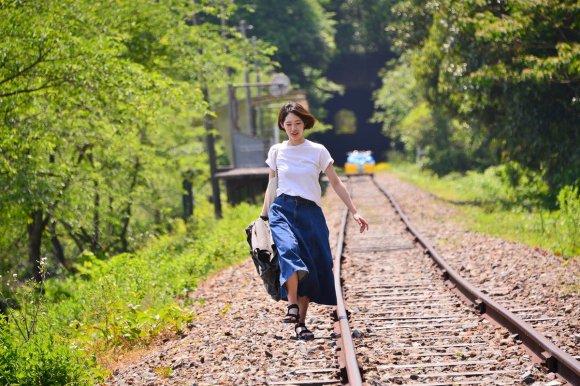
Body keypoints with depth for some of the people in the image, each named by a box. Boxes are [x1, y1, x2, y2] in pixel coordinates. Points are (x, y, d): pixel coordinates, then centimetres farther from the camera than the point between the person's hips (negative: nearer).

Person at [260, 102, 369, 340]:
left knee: (311, 267, -5)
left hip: (310, 212, 0)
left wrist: (354, 212, -3)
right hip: (282, 209, 0)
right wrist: (264, 214, 20)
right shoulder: (276, 151, 8)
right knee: (289, 250, -29)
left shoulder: (318, 151, 3)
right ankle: (292, 306, -32)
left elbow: (335, 183, 2)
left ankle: (301, 322, 1)